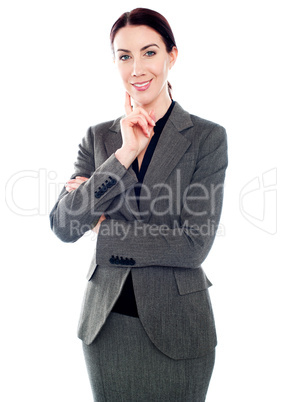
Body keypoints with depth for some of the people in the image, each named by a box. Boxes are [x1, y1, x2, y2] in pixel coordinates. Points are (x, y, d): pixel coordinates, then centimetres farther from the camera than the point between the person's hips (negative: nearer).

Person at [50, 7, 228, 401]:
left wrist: (108, 231, -9)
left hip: (175, 328, -2)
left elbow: (195, 243, -14)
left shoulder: (207, 137, -6)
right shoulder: (99, 137, 4)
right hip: (106, 324, 3)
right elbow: (63, 226, -9)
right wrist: (124, 155, -17)